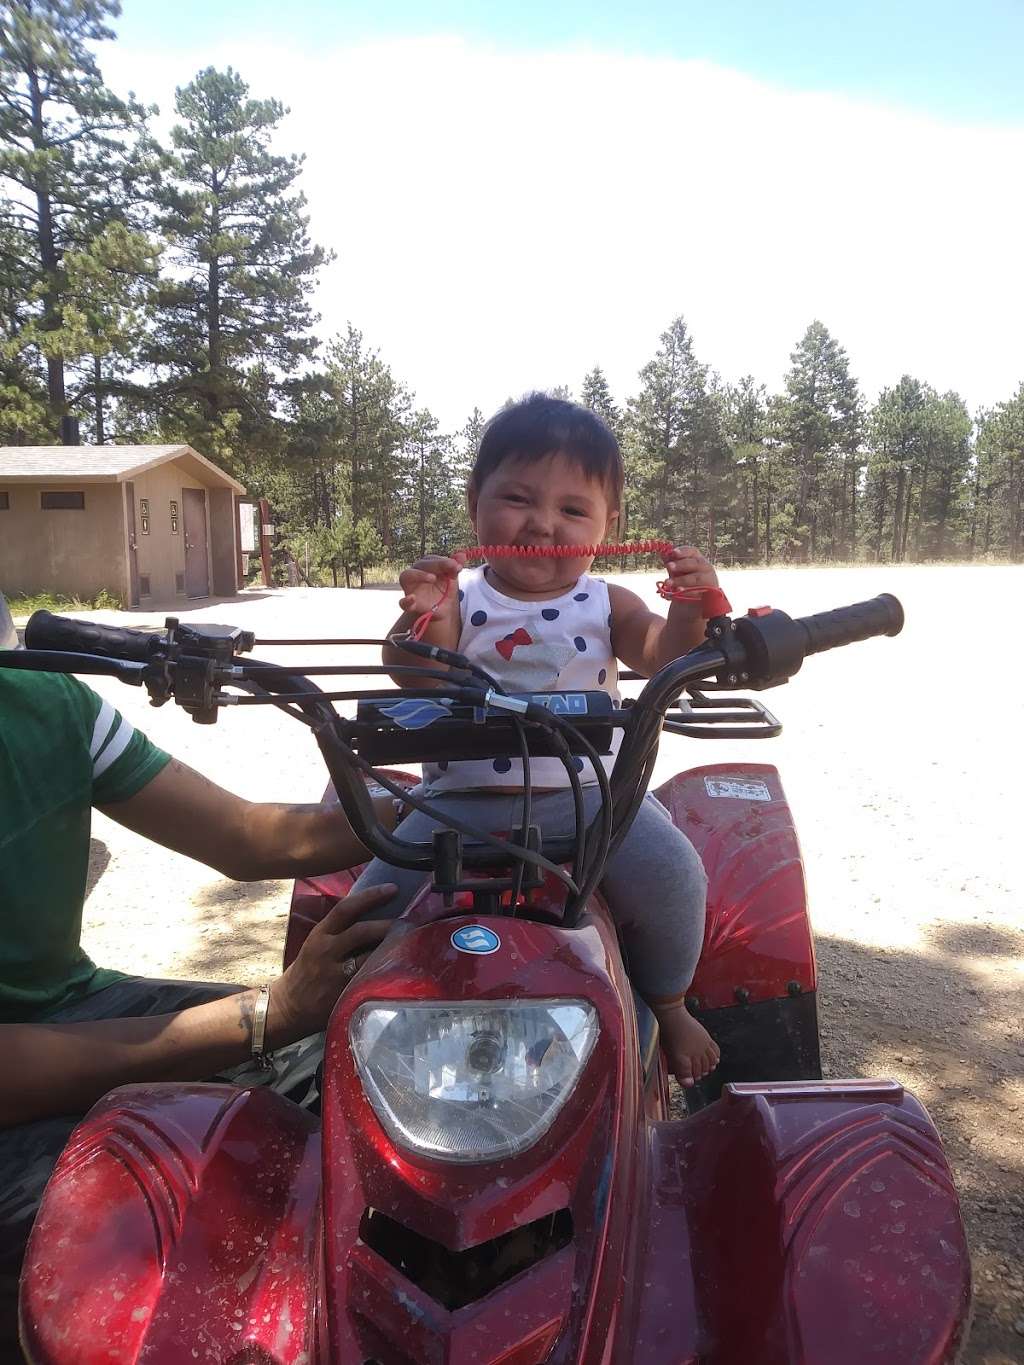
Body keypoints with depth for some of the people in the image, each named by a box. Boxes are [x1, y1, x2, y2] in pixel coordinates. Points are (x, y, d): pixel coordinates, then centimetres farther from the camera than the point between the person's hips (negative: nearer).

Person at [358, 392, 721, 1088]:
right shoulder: (458, 597, 1)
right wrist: (420, 621, -36)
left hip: (585, 791, 0)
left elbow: (664, 660, -9)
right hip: (461, 797, 1)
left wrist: (689, 614, -31)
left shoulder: (605, 604, 5)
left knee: (669, 870, -23)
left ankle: (668, 1003, 8)